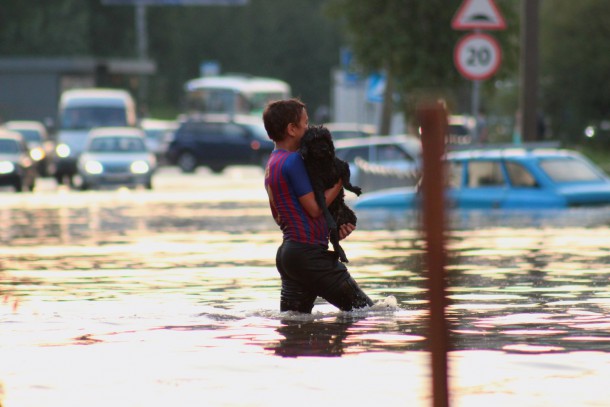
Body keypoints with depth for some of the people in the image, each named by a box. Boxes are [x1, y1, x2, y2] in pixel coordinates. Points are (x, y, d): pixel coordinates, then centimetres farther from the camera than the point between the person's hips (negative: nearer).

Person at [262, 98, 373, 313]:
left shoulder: (272, 164, 17)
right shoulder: (293, 160, -13)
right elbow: (314, 208, -16)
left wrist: (333, 229, 8)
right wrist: (339, 183, -2)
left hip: (288, 250, 10)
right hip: (308, 253, -10)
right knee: (365, 311, -4)